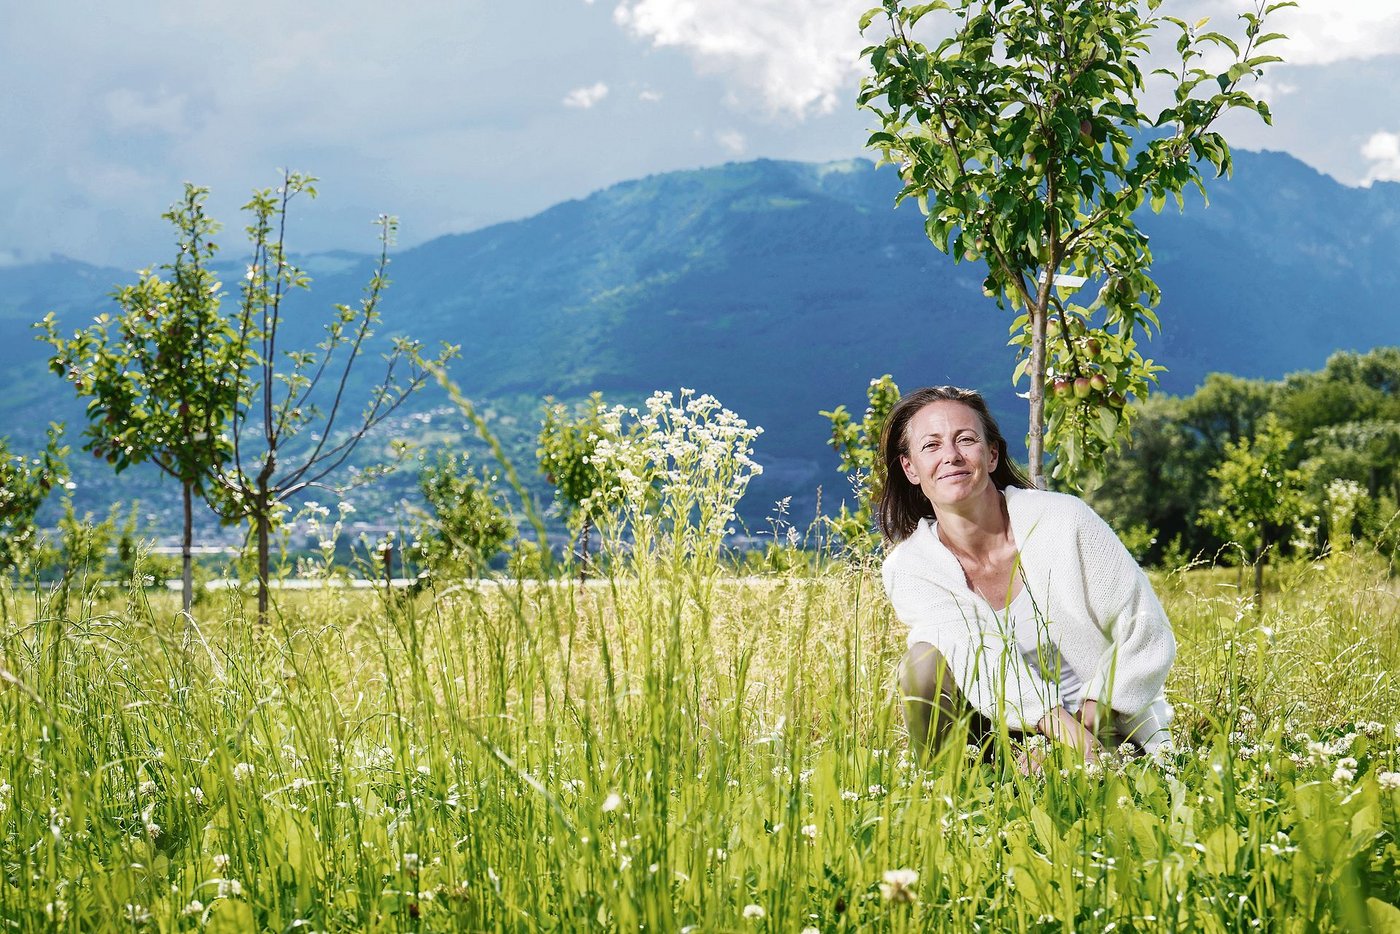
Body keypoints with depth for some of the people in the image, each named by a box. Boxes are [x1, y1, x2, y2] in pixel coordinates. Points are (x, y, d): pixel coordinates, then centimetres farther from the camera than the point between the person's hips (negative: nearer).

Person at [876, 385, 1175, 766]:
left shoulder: (1064, 520, -13)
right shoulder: (906, 570, -7)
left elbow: (1150, 637, -9)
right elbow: (982, 661, -23)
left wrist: (1088, 717, -20)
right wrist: (1059, 724, -38)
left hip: (1105, 731, -3)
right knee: (924, 661, -24)